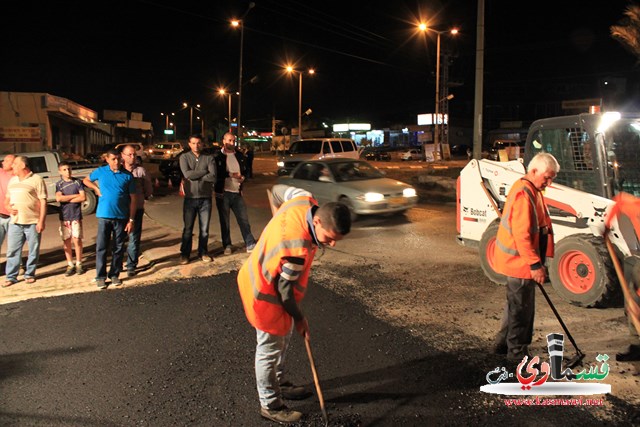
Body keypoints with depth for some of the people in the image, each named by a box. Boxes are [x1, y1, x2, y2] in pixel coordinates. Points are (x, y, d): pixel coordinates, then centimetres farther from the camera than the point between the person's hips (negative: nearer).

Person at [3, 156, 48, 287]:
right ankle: (11, 276, 12)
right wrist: (8, 207, 0)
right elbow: (7, 199, 24)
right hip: (15, 222, 5)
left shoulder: (36, 180, -3)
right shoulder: (12, 180, 15)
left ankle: (29, 274, 16)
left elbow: (43, 202, -7)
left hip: (33, 222, -5)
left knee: (33, 250, 4)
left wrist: (41, 221, -13)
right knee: (12, 250, 5)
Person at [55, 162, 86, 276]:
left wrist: (66, 199, -9)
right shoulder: (59, 184, 6)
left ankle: (79, 264, 8)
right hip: (64, 216, 2)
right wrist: (75, 195, -9)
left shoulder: (77, 182, 2)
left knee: (77, 240, -2)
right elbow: (58, 198, -10)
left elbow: (83, 198, -9)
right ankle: (70, 265, 14)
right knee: (66, 241, 5)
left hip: (76, 216, -2)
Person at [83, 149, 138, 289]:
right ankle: (100, 276, 12)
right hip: (104, 216, 0)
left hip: (121, 217, 0)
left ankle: (115, 275, 21)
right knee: (101, 247, 2)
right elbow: (86, 180, 21)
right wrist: (96, 188, 1)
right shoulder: (100, 171, 2)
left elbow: (133, 198, 0)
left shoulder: (127, 175, -1)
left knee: (118, 248, 8)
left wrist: (131, 220, -4)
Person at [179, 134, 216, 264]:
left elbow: (213, 177, -12)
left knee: (204, 229, 9)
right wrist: (205, 171, -9)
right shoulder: (184, 157, 2)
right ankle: (184, 254, 19)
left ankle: (203, 252, 23)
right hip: (190, 198, -1)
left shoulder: (208, 158, 2)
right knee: (188, 229, 6)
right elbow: (187, 174, -15)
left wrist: (194, 176, -12)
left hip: (206, 198, 1)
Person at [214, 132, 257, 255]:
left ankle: (250, 244, 8)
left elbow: (245, 170, 19)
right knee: (224, 221, 7)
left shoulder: (240, 156, 10)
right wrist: (231, 174, -17)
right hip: (222, 193, -3)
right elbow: (215, 173, -13)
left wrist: (242, 177, -3)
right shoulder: (217, 156, -5)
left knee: (244, 219, 2)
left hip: (237, 192, 3)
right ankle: (227, 245, 17)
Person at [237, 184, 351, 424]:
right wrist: (299, 319, -8)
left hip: (263, 274, 9)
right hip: (264, 292, -9)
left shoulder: (306, 200, -17)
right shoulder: (298, 249, -39)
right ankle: (270, 405, 28)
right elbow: (285, 289, -24)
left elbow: (278, 190, 4)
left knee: (283, 338, 24)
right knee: (270, 349, 8)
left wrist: (279, 225, 12)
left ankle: (279, 384, 45)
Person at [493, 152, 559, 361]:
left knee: (516, 304, 20)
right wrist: (535, 265, -25)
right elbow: (521, 235, -27)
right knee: (521, 308, 1)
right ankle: (517, 352, 14)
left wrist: (537, 261, 22)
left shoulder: (532, 191, 12)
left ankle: (504, 344, 33)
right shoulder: (523, 195, -22)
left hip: (520, 260, 11)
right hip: (519, 262, -11)